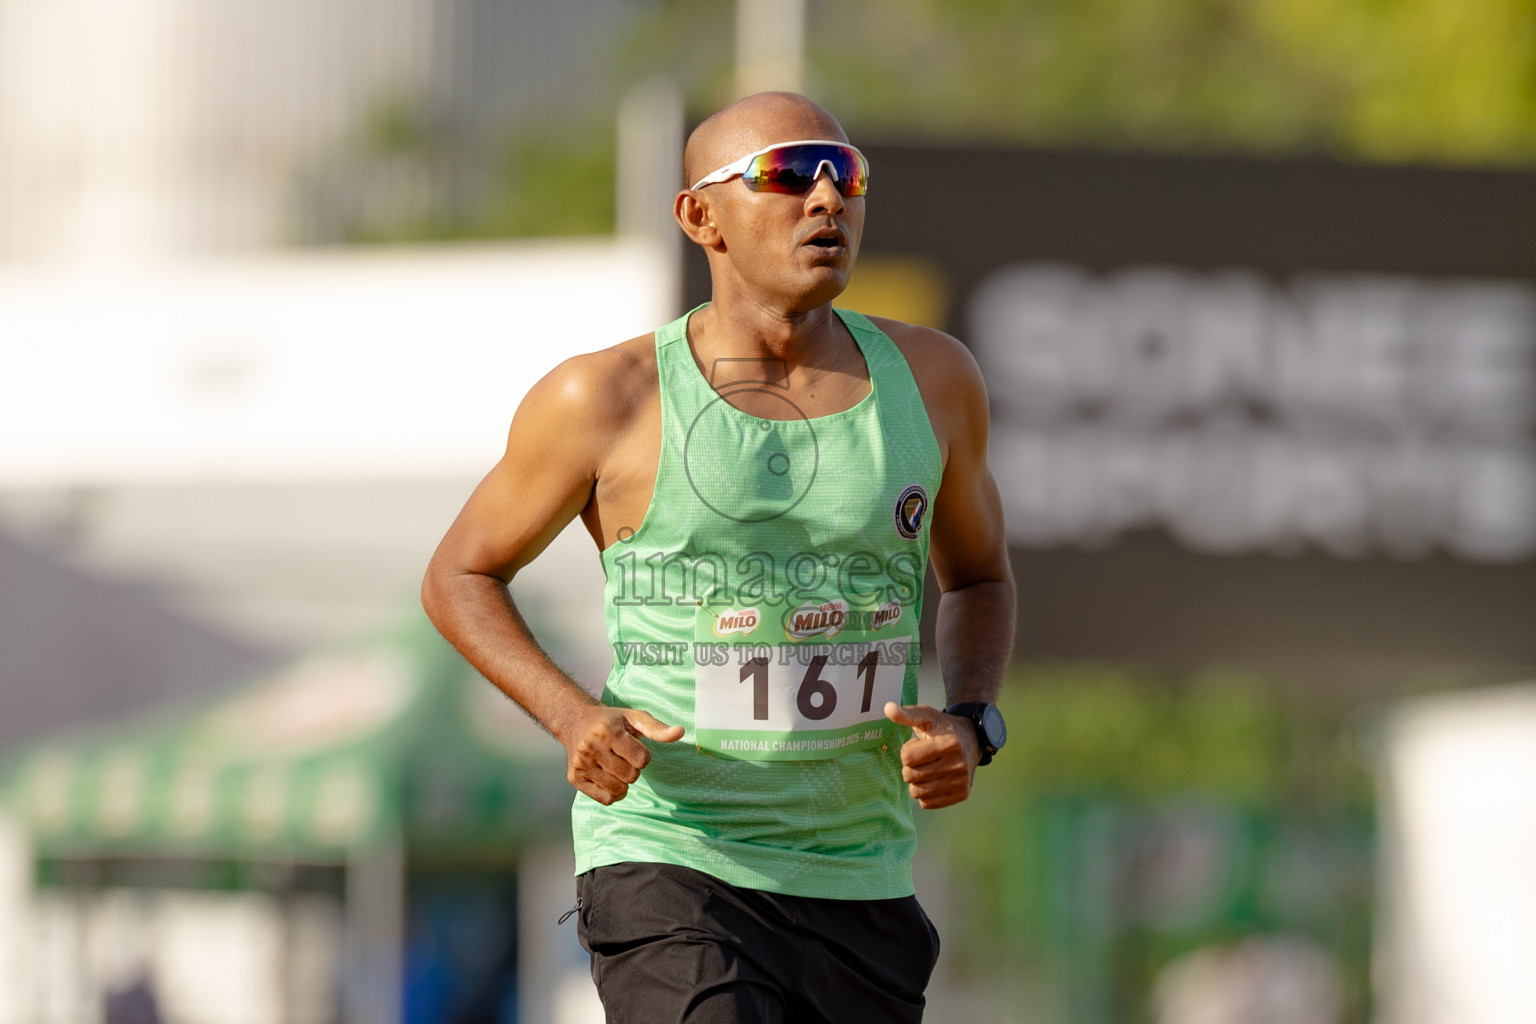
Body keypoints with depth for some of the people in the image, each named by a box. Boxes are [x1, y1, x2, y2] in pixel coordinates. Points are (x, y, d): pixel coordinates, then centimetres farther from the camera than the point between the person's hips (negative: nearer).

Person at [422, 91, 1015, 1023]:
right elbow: (460, 576, 7)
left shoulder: (929, 379, 4)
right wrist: (574, 718, -11)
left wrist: (971, 727, 0)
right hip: (667, 868, -5)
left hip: (861, 887, 5)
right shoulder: (609, 402, -6)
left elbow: (979, 576, 21)